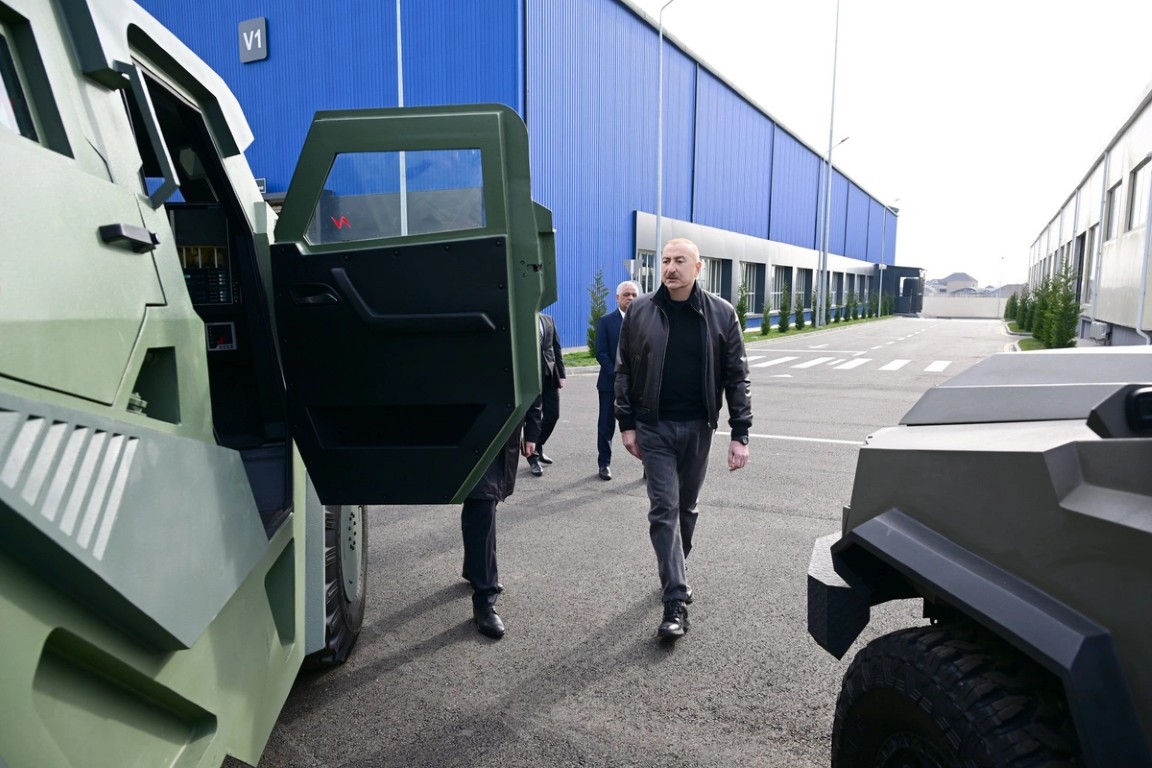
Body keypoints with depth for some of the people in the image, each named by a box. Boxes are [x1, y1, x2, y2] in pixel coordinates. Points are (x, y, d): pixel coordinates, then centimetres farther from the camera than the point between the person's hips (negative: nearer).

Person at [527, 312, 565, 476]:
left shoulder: (548, 320, 11)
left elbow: (557, 348, 12)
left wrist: (561, 374, 7)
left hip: (550, 376, 5)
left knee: (553, 415, 7)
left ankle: (538, 447, 30)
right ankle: (533, 457, 17)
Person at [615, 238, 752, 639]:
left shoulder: (721, 313, -3)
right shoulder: (640, 312, -2)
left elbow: (736, 377, -1)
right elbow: (624, 371, 2)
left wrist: (740, 434, -5)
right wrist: (627, 424, -2)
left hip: (698, 427, 1)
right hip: (654, 426, -1)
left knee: (686, 508, 15)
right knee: (664, 510, -4)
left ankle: (674, 573, 37)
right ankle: (675, 600, 0)